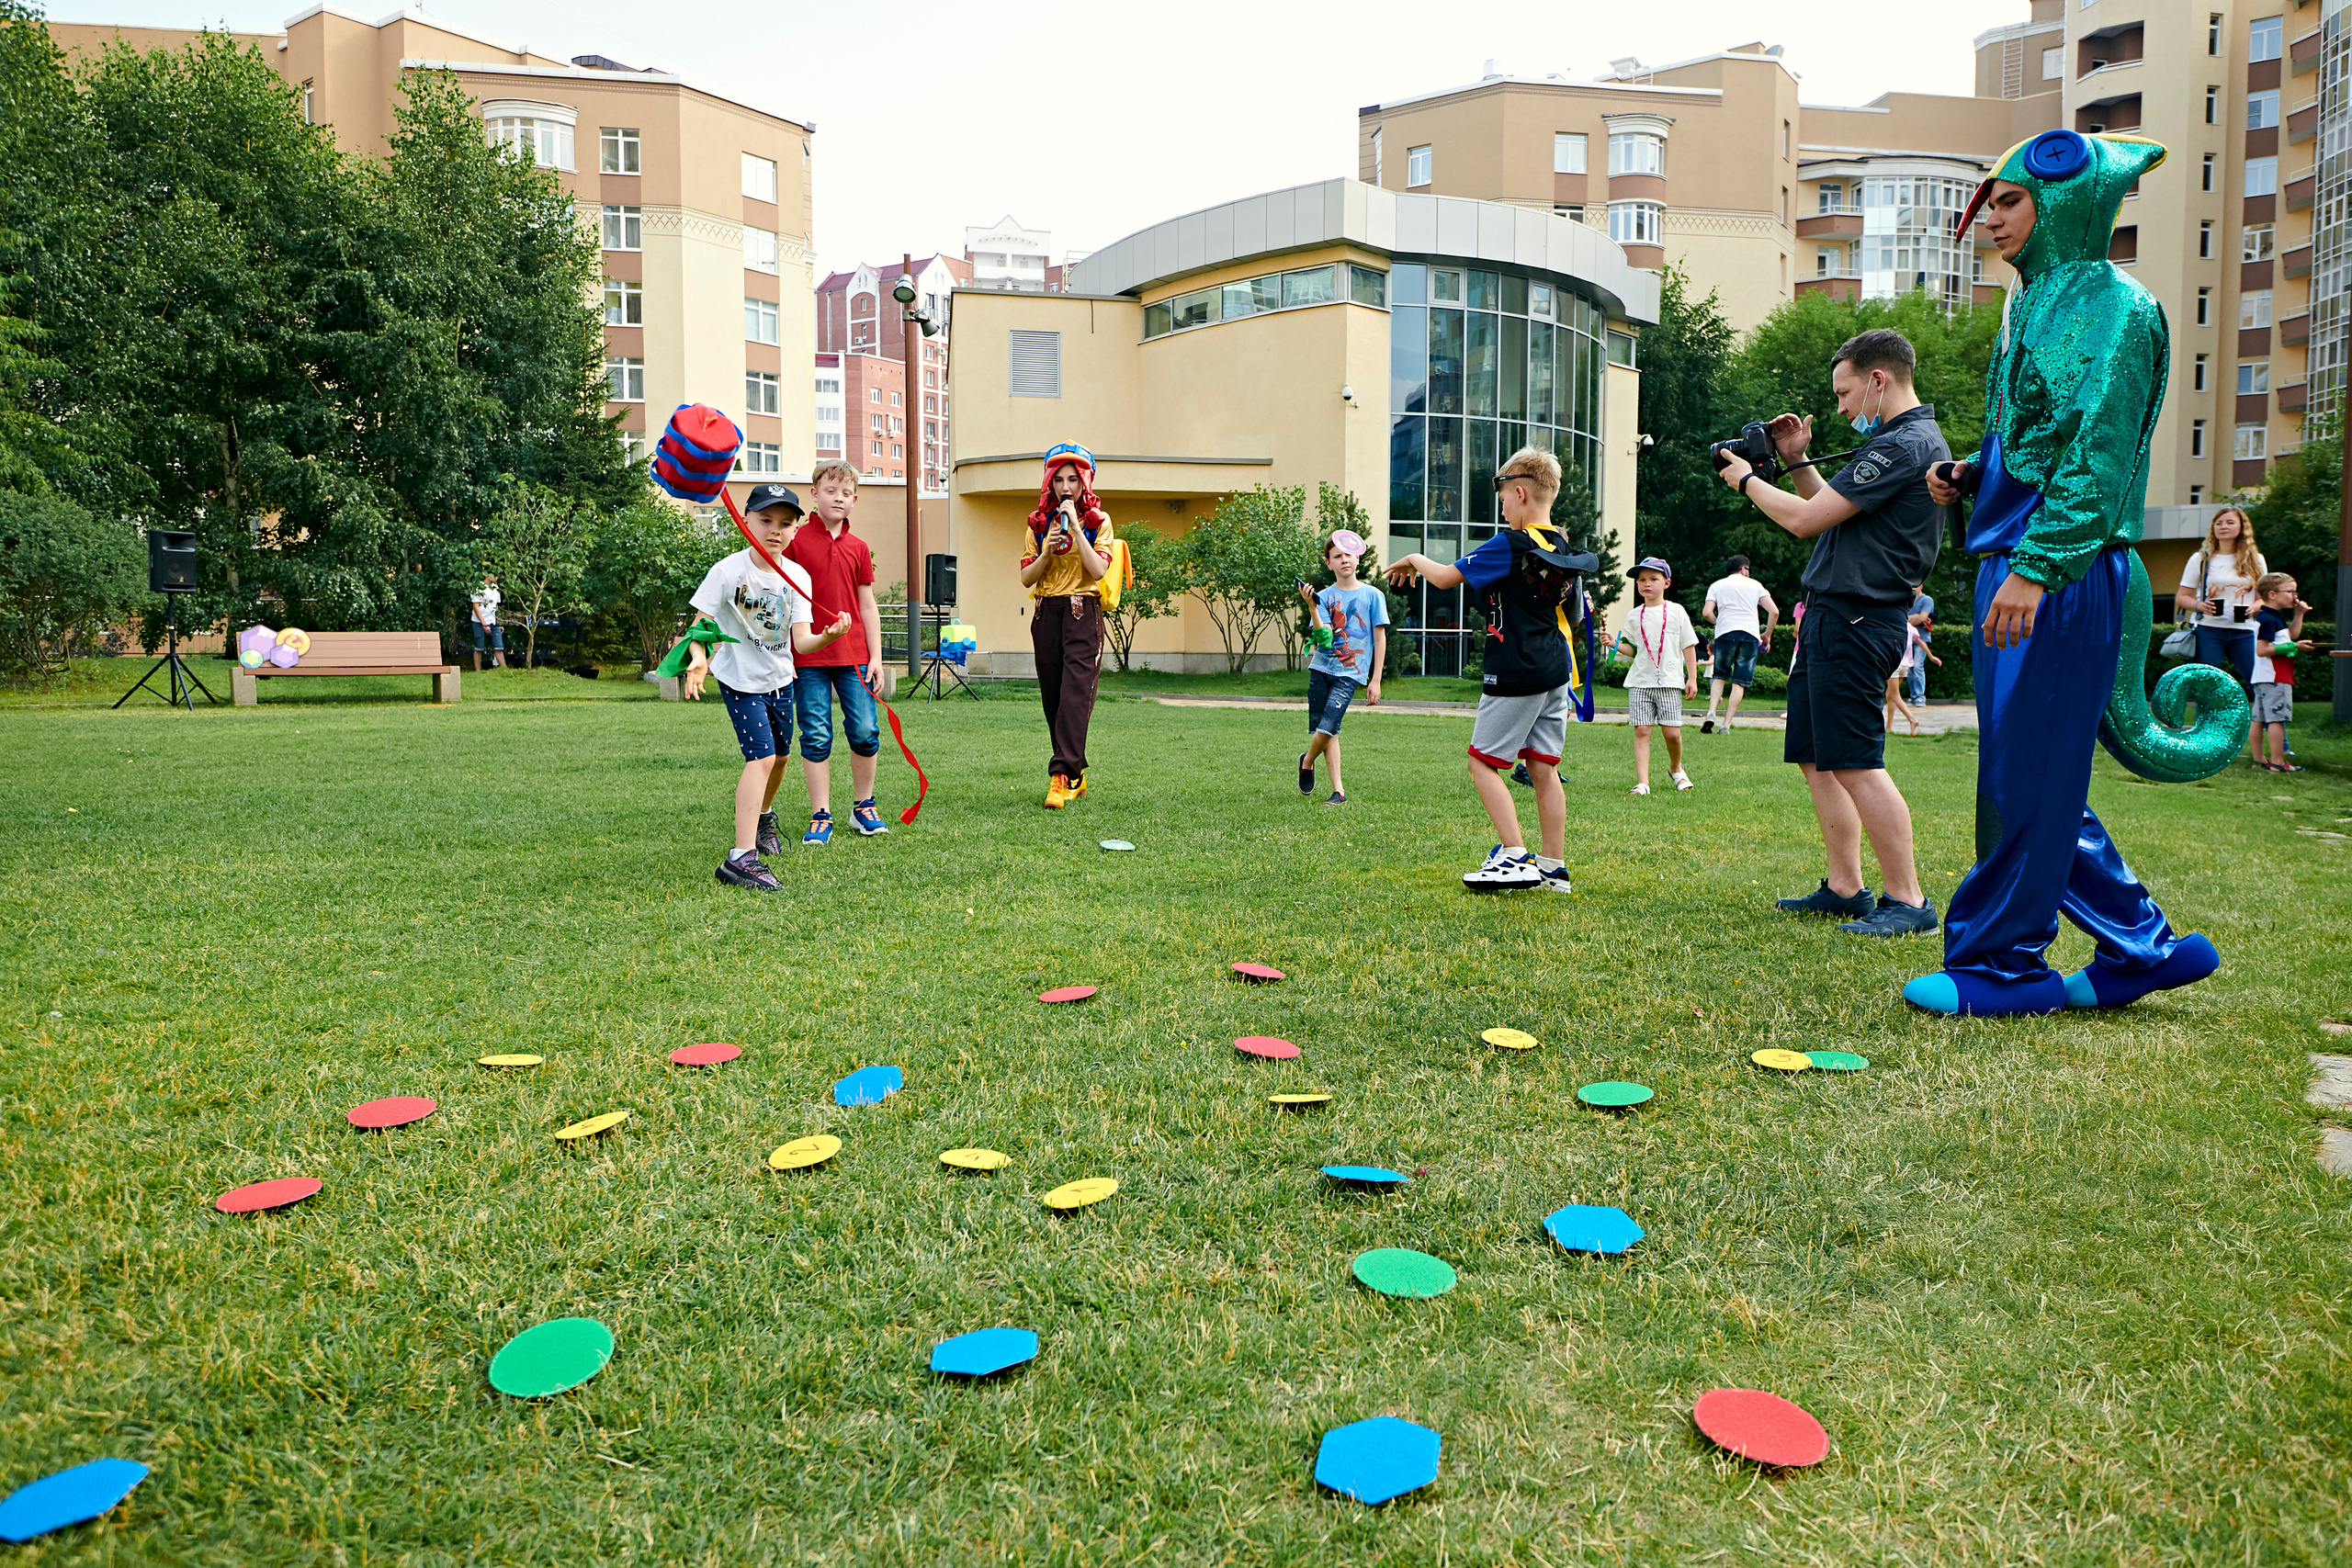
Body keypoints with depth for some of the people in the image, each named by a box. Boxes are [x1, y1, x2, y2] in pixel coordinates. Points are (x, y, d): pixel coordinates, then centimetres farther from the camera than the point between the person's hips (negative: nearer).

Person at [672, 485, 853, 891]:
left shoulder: (797, 578, -8)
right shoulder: (728, 571, -19)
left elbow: (801, 641, -14)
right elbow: (699, 622, -19)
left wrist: (828, 636, -35)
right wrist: (699, 658, -38)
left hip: (779, 678, 6)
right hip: (740, 679, -5)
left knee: (780, 755, 20)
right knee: (762, 756, -20)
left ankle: (763, 815, 52)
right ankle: (741, 858, -23)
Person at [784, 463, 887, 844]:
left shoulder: (858, 548, 9)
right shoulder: (796, 541, 1)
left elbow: (867, 605, 11)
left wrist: (876, 658, 6)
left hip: (854, 656, 2)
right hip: (808, 657, -2)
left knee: (865, 731, 0)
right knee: (816, 736, 1)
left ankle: (863, 806, 19)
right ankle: (821, 817, 9)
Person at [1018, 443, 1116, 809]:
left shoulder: (1098, 521, 2)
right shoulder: (1039, 522, 11)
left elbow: (1097, 570, -12)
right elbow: (1026, 578, 8)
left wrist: (1074, 525, -14)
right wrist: (1047, 551, -9)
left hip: (1083, 612, -4)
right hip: (1046, 614, 4)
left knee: (1075, 693, -16)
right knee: (1053, 696, 5)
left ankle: (1062, 776, -21)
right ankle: (1076, 776, 16)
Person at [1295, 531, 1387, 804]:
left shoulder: (1373, 595, 2)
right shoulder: (1324, 596, 5)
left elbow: (1380, 638, 4)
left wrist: (1375, 680, 0)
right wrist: (1312, 607, -22)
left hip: (1350, 672, -2)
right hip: (1321, 667, 3)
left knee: (1326, 728, -14)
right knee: (1328, 732, 2)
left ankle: (1307, 761, 15)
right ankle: (1338, 790, 15)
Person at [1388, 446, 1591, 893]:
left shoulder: (1510, 546, -14)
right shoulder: (1566, 552, 10)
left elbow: (1446, 577, -10)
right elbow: (1575, 616, 19)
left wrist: (1414, 560, 9)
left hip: (1515, 673, -8)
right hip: (1555, 673, 8)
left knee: (1484, 763, 0)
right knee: (1543, 768, 11)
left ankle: (1515, 858, -7)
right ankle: (1554, 867, 13)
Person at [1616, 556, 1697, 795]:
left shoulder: (1676, 611, 5)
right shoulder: (1634, 616, 10)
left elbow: (1688, 646, 6)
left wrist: (1692, 678, 2)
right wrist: (1616, 644, -5)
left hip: (1670, 680, -1)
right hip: (1640, 681, 2)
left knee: (1672, 732, -5)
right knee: (1641, 731, -7)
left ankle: (1676, 768, 24)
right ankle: (1642, 782, -7)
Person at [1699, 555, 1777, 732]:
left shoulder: (1716, 585, 14)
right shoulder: (1755, 585, 15)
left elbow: (1707, 612, -1)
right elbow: (1774, 612, 6)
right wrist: (1767, 635, 17)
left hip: (1724, 633, 0)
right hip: (1750, 634, 0)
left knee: (1719, 676, 14)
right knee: (1739, 683, 1)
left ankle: (1711, 713, -9)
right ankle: (1726, 725, -6)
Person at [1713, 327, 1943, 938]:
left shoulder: (1904, 445, -15)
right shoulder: (1907, 441, 19)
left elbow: (1805, 520, -16)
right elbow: (1832, 513, 26)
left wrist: (1747, 480, 0)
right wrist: (1798, 462, 15)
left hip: (1853, 620, -11)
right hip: (1833, 616, 11)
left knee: (1855, 764, -11)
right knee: (1816, 758, 12)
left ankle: (1907, 899, -5)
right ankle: (1845, 888, 17)